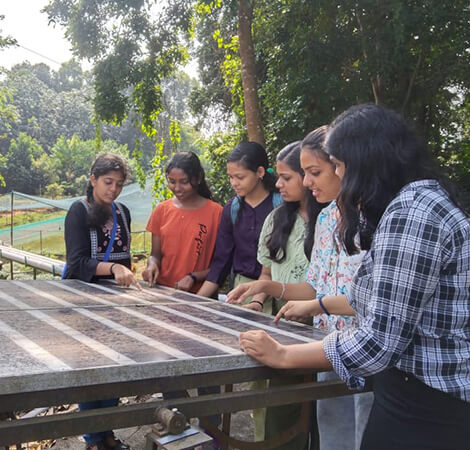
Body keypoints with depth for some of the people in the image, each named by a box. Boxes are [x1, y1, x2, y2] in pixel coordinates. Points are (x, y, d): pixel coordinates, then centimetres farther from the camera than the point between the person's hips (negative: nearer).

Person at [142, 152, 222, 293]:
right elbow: (155, 254, 14)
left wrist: (193, 278, -12)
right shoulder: (161, 210, 9)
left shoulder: (216, 212, -3)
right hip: (162, 290, 3)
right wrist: (152, 264, -6)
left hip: (198, 294, -3)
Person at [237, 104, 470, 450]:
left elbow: (379, 342, -27)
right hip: (419, 395, 9)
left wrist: (282, 356, -15)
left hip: (427, 409, -9)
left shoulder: (411, 211, -24)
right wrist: (318, 305, 29)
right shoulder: (419, 201, 11)